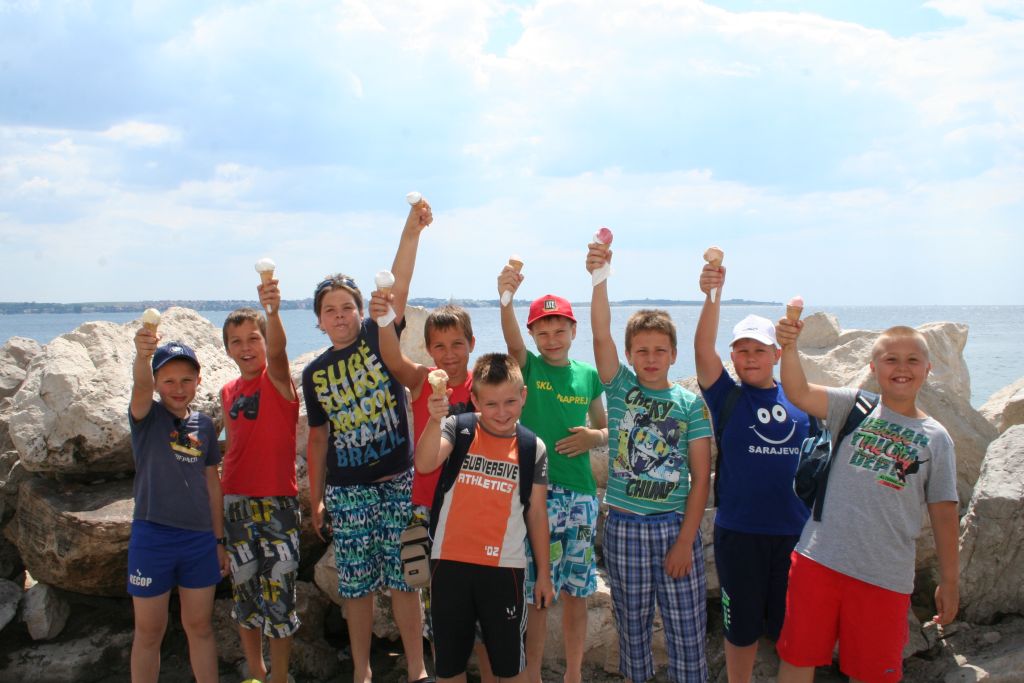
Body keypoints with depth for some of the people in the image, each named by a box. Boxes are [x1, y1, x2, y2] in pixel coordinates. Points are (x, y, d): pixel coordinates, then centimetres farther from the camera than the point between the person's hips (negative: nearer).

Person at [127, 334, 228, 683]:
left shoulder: (204, 425, 7)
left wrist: (219, 540, 12)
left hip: (200, 537, 3)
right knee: (149, 632, 7)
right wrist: (142, 355, -50)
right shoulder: (147, 416, -4)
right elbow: (140, 386, -27)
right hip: (152, 536, -3)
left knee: (200, 627, 13)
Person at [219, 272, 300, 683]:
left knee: (279, 593, 0)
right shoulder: (227, 393, 8)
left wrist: (272, 311, -51)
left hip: (278, 502, -5)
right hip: (236, 502, 5)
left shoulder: (277, 380, -8)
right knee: (244, 591, 13)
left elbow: (277, 350, -30)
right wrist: (223, 497, 12)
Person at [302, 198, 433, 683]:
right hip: (347, 491, 3)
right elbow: (318, 437, 12)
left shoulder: (378, 338, -2)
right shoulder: (315, 373, 6)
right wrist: (316, 497, 12)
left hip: (397, 482, -2)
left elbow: (398, 290, -17)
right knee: (355, 586, 10)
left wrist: (411, 231, -28)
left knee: (403, 580, 4)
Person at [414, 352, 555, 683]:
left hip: (504, 567, 0)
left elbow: (537, 513, 5)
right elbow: (424, 464, -23)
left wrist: (544, 574, 8)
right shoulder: (458, 428, -5)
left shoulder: (533, 448, -1)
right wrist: (435, 420, -40)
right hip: (449, 562, 0)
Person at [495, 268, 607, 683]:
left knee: (575, 590, 12)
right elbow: (512, 342, -24)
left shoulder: (588, 375, 7)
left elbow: (606, 428, 18)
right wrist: (506, 297, -43)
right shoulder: (528, 367, -2)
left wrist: (594, 438, -6)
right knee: (536, 592, 1)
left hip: (581, 493, 3)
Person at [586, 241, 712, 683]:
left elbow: (701, 477, -3)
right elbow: (600, 334, -16)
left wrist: (685, 540, -9)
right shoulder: (621, 388, 1)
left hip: (675, 526, -1)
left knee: (688, 632, 4)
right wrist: (599, 277, -30)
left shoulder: (690, 404, -1)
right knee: (632, 627, 13)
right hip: (625, 526, 1)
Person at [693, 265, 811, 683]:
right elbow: (703, 351, -19)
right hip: (739, 533, -2)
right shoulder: (727, 397, -2)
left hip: (796, 531, 2)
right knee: (742, 626, 11)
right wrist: (713, 297, -34)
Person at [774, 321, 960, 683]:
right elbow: (799, 394, -14)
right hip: (818, 559, 0)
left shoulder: (935, 439, 2)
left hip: (885, 578, 0)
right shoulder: (855, 407, 1)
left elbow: (943, 514, 5)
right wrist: (789, 347, -31)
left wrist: (950, 582, 7)